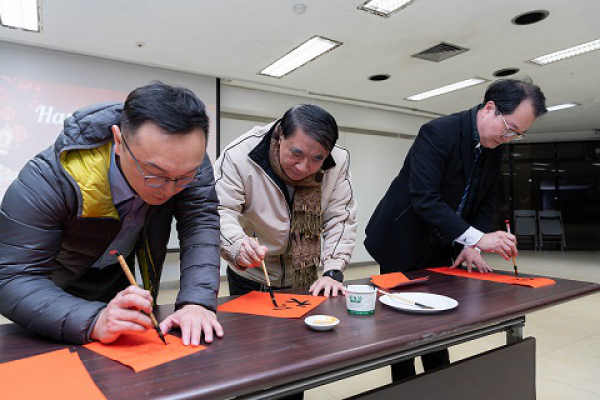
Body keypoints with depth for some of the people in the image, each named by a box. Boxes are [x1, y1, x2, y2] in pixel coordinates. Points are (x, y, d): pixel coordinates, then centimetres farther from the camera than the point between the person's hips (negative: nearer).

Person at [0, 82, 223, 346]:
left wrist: (196, 301, -43)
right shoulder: (51, 179, -35)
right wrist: (93, 321, -48)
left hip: (119, 282, 2)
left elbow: (201, 225, -29)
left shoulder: (189, 161, -26)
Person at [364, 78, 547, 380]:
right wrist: (476, 238, -34)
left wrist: (471, 246, -8)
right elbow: (424, 198, -32)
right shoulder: (437, 133, -23)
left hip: (439, 247, 7)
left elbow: (485, 202, 6)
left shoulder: (494, 150, 1)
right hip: (401, 242, -6)